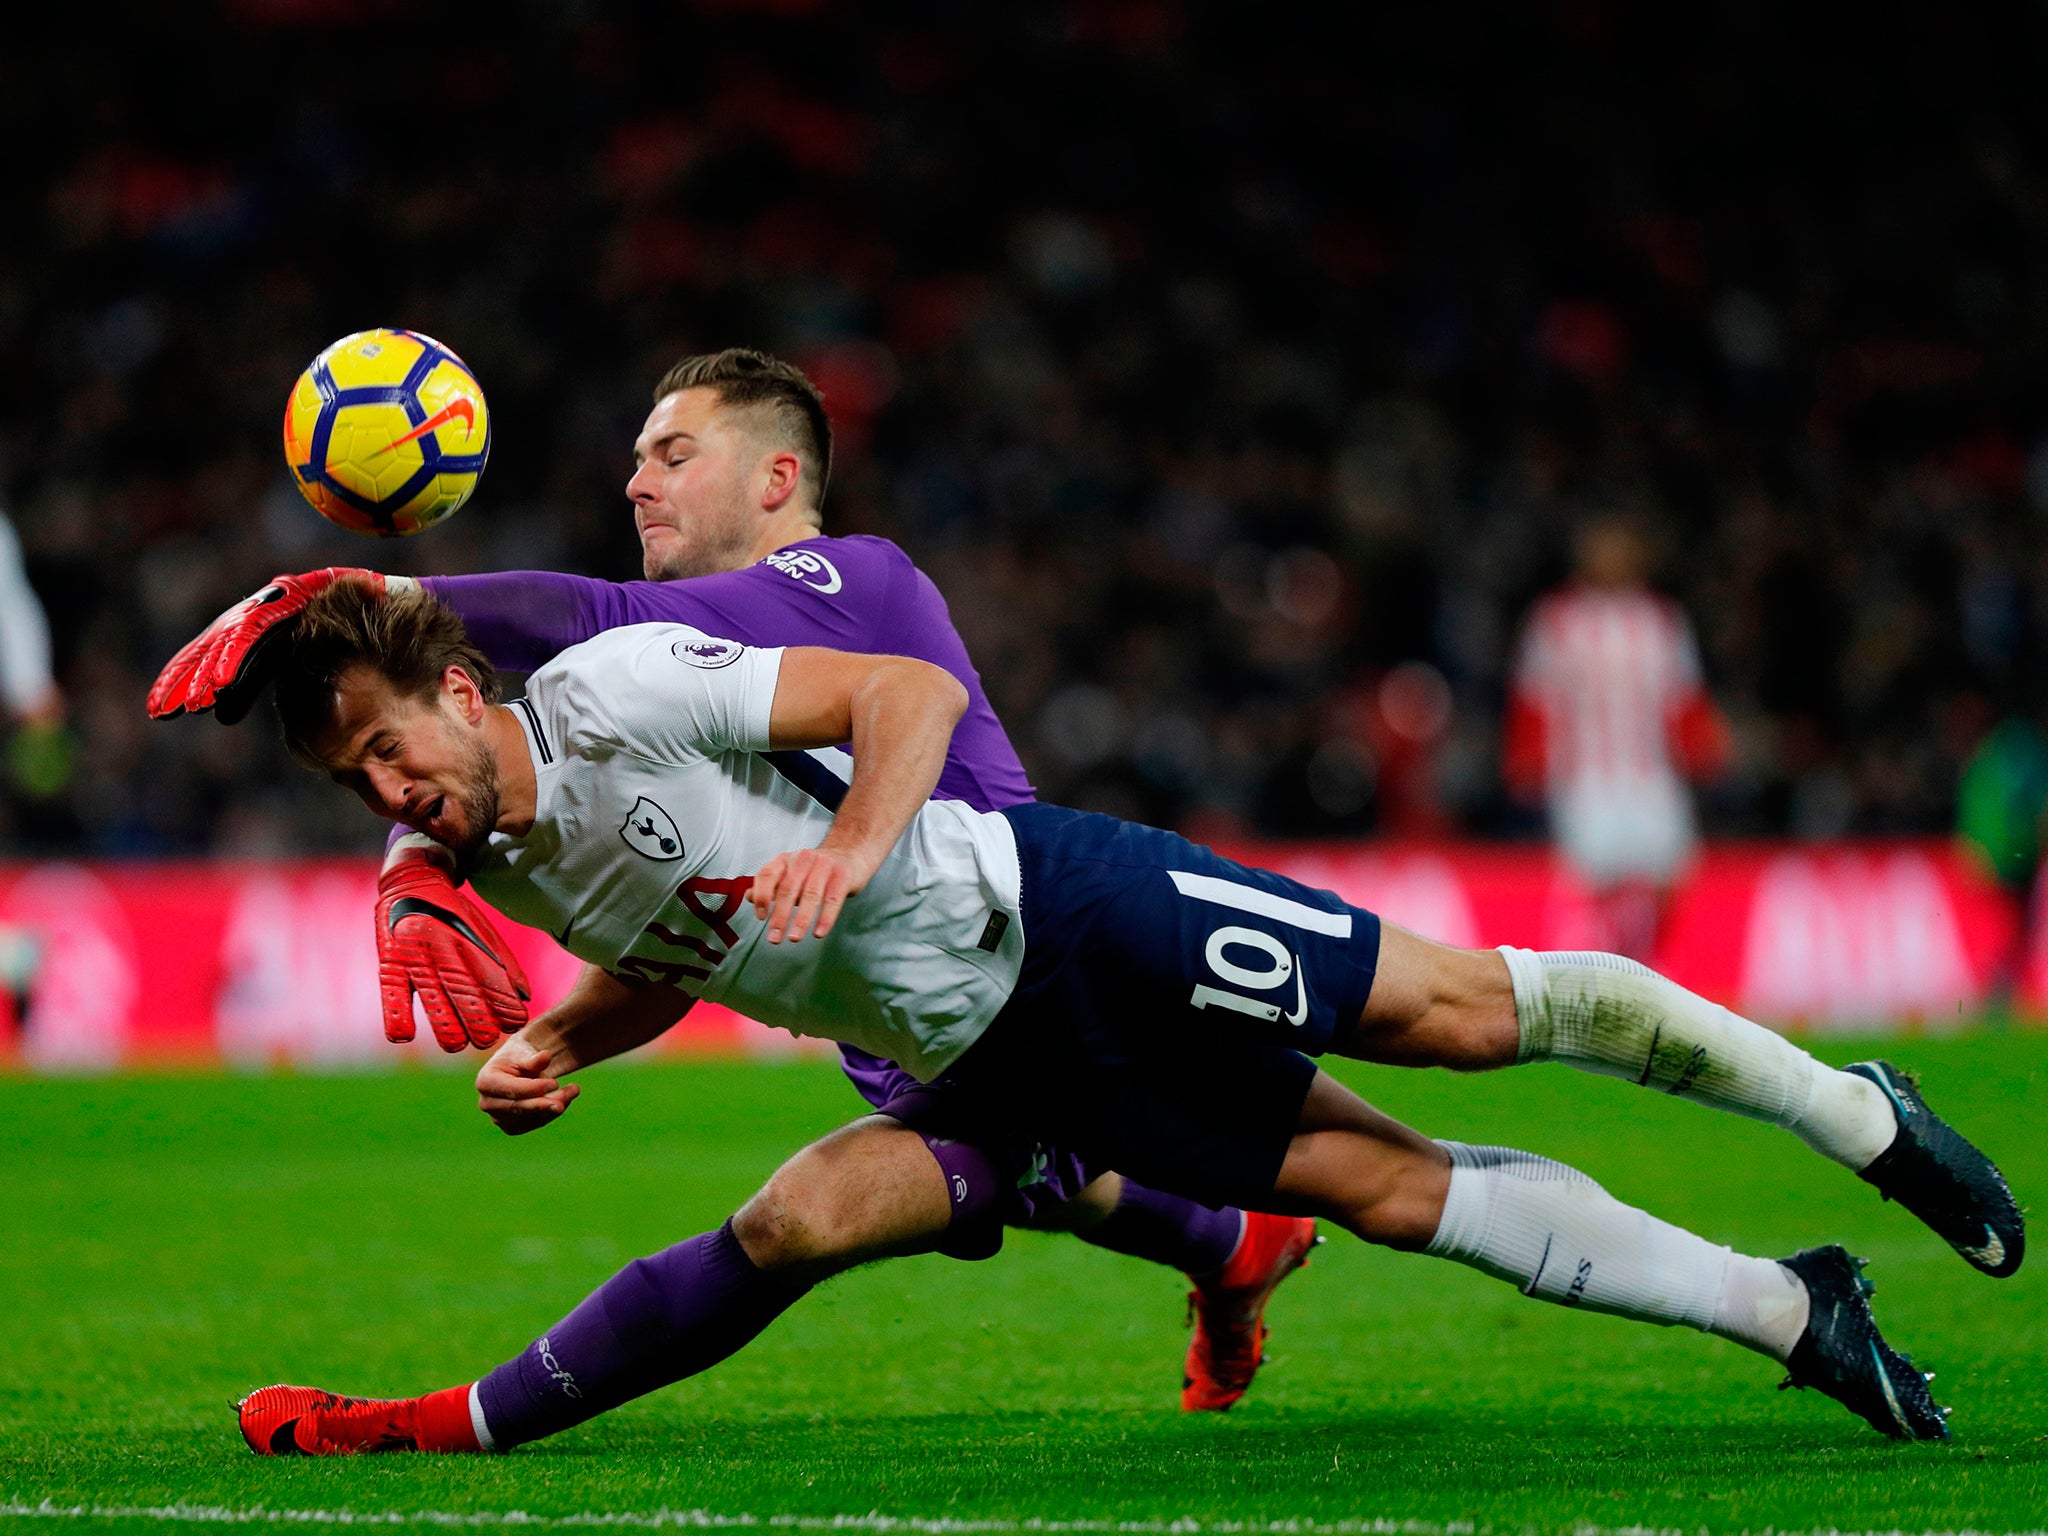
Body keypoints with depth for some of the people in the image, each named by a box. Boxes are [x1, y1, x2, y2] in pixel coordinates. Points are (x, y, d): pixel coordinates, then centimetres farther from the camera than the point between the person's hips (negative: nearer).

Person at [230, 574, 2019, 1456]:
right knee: (1393, 1189, 0)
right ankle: (1788, 1310, 8)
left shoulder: (614, 689, -20)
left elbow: (912, 690, -20)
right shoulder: (486, 859, 1)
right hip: (1003, 1067, 6)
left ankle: (1854, 1109, 14)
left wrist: (849, 850, -36)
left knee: (1464, 1009, -5)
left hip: (1050, 907, -6)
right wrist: (554, 1048, 1)